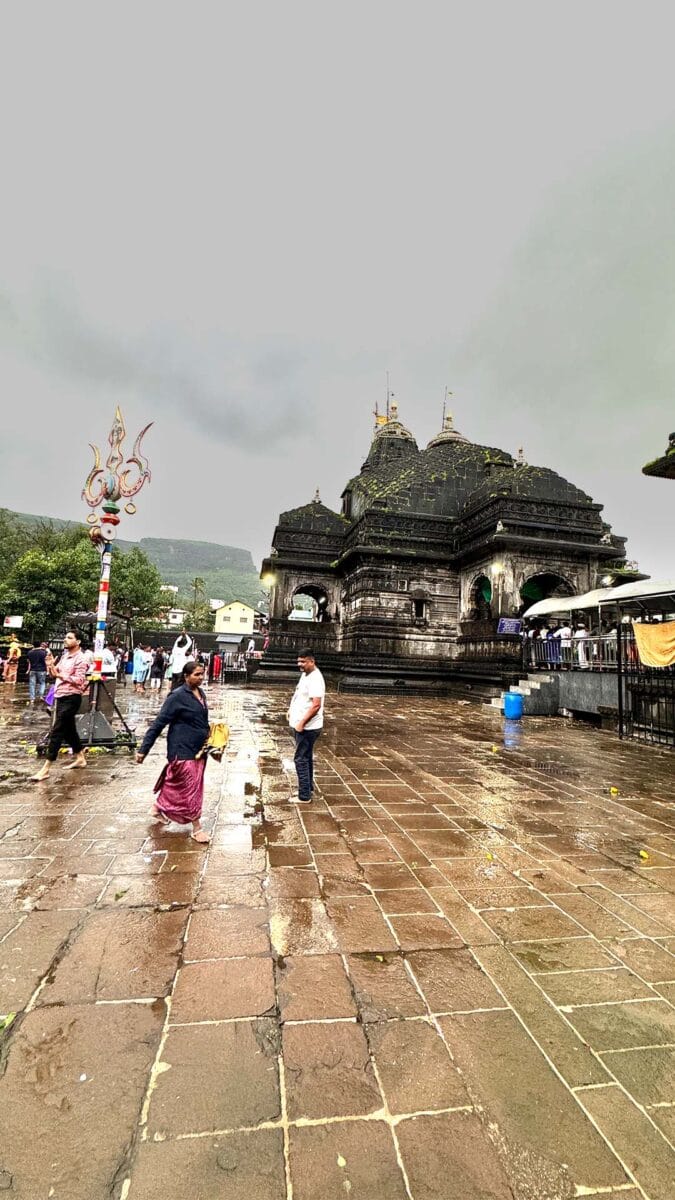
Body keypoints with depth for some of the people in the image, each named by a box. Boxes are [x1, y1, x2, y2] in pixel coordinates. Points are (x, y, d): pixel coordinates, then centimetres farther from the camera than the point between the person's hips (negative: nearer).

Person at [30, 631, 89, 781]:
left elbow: (79, 680, -21)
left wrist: (60, 674, -22)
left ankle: (45, 768, -5)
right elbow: (54, 675, 17)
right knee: (69, 730, 16)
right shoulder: (64, 656, 14)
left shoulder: (80, 659, -13)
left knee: (56, 732, -8)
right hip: (61, 697, 9)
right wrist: (50, 666, -1)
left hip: (71, 698, -9)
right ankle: (80, 758, 28)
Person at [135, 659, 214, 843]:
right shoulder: (177, 696, -18)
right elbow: (158, 723, -17)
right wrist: (144, 749, -17)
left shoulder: (200, 693, 5)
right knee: (190, 787, 0)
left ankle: (158, 807, 43)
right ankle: (196, 828, 13)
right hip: (182, 750, -8)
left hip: (198, 749, 8)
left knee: (176, 783, 21)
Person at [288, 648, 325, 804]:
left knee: (301, 760, -3)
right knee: (306, 758, 20)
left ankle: (304, 796, 5)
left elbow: (316, 705, -27)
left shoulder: (315, 679, -22)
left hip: (307, 727, -10)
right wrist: (292, 709, 14)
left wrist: (302, 723, -24)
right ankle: (308, 787, 34)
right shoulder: (305, 675, 9)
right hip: (302, 726, 10)